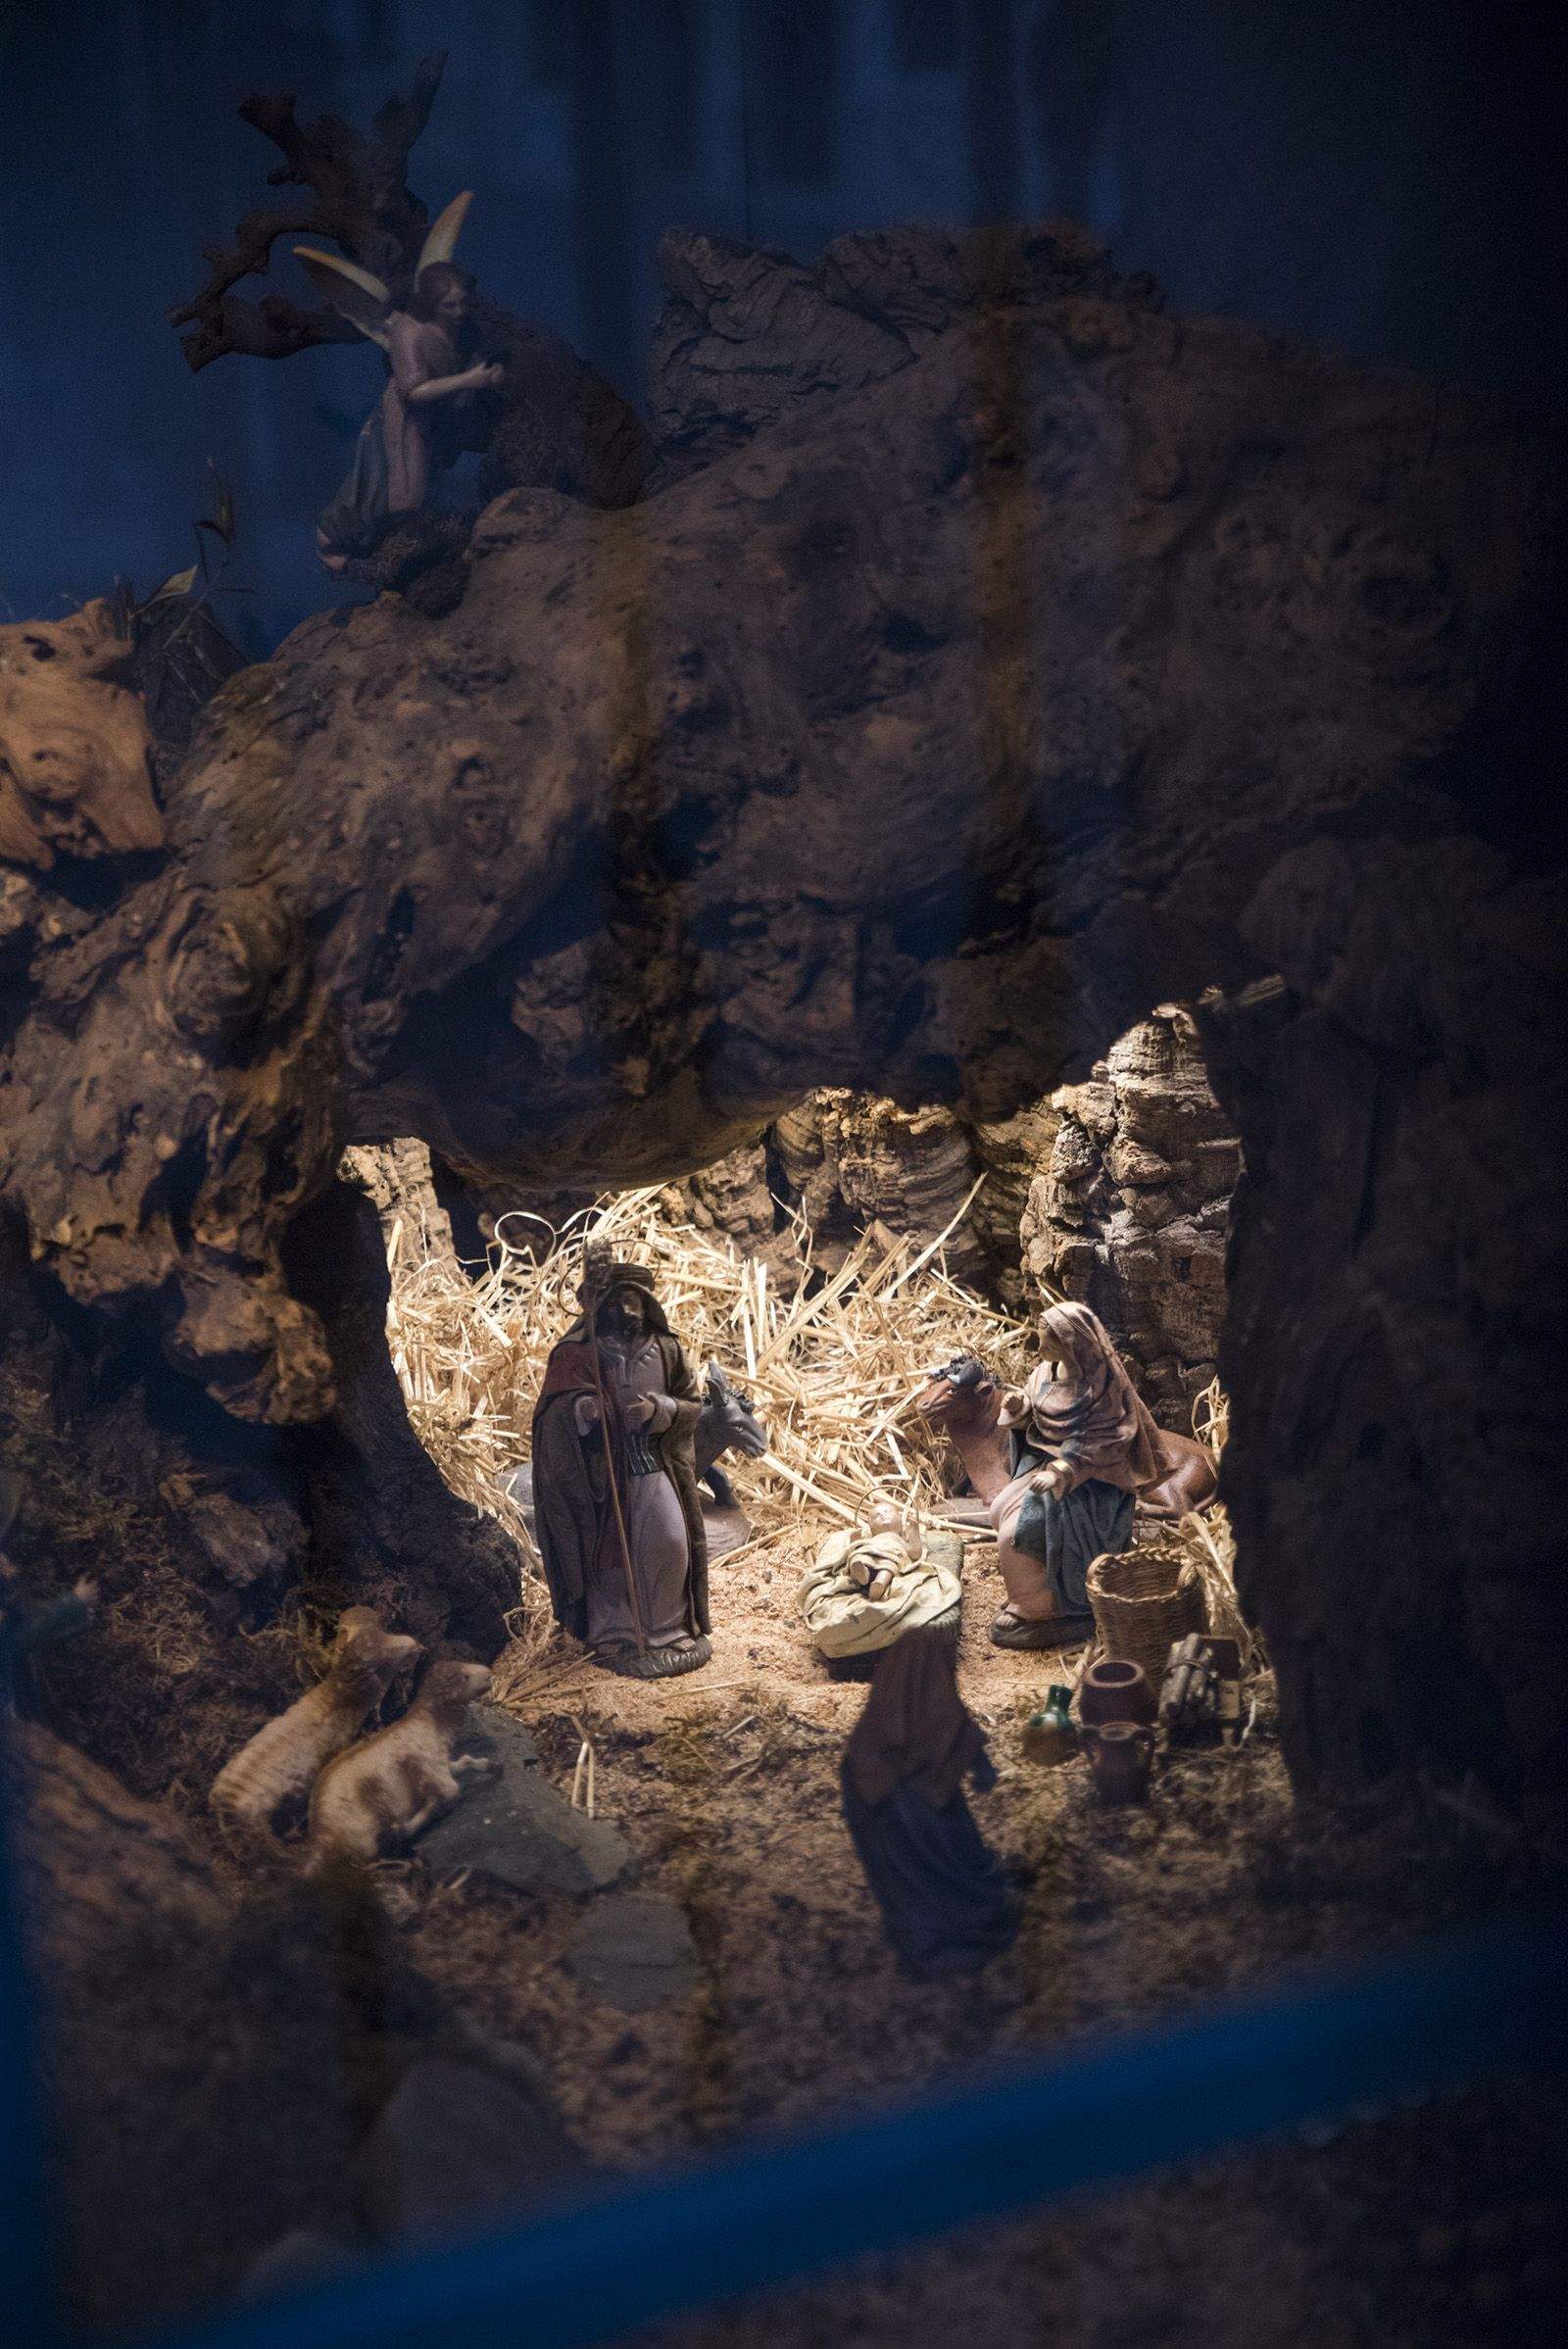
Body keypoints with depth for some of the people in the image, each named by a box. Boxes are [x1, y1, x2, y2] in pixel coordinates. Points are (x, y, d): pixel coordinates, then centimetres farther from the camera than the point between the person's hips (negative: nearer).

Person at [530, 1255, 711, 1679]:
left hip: (656, 1468, 3)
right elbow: (555, 1409, -8)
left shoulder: (665, 1349, 5)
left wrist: (659, 1409, -13)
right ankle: (615, 1635, 14)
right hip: (604, 1473, -3)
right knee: (612, 1548, 0)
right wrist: (581, 1409, -30)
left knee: (669, 1544, -2)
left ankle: (665, 1628, 16)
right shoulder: (577, 1351, -4)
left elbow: (693, 1403, 7)